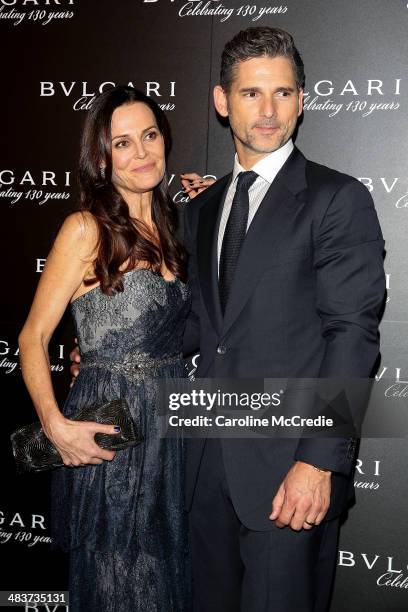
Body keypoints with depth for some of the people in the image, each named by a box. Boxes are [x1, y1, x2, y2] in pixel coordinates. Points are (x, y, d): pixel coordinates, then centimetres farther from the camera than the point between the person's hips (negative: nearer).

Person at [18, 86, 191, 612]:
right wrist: (55, 423, -24)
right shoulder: (86, 229, -10)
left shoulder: (164, 226, 9)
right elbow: (33, 336, -9)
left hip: (168, 428, 6)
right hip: (106, 434, -6)